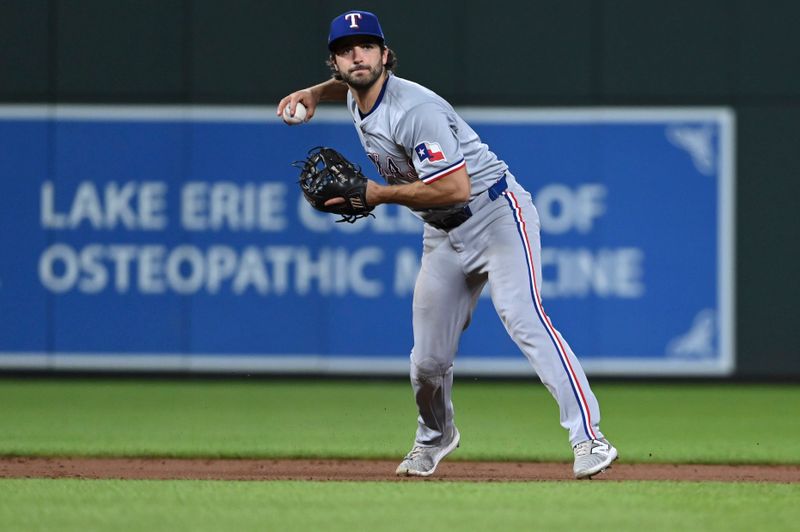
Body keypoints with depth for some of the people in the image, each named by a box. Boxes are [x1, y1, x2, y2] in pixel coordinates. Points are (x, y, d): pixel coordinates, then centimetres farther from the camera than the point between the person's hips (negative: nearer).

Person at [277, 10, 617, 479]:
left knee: (523, 318, -27)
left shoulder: (414, 110, -24)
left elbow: (455, 188, -29)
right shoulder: (358, 101, 5)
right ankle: (435, 438, 38)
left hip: (497, 215, -8)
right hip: (444, 235, 8)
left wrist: (380, 194, -19)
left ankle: (589, 438, -34)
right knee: (428, 358, 7)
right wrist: (312, 94, 13)